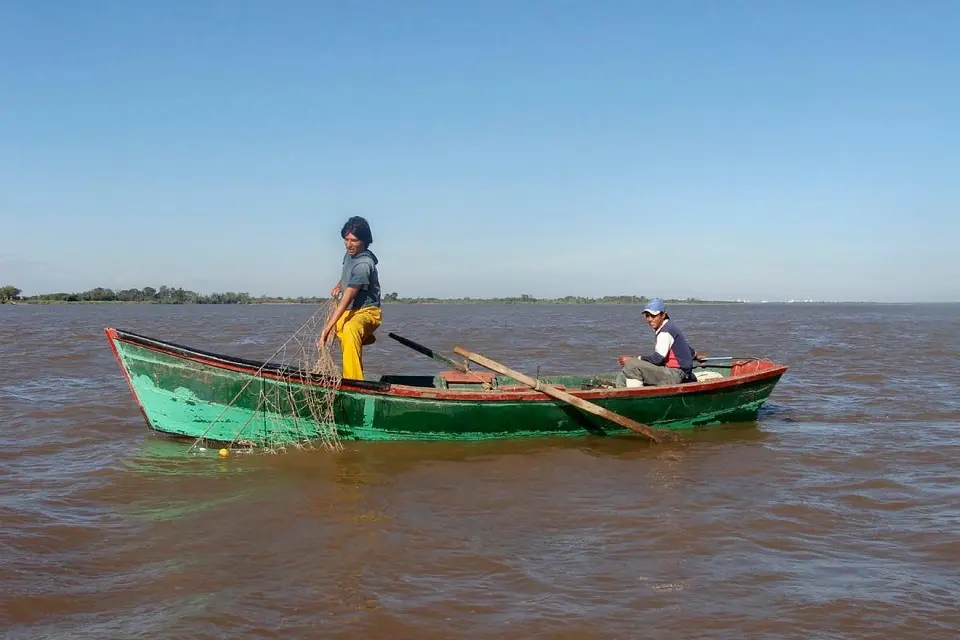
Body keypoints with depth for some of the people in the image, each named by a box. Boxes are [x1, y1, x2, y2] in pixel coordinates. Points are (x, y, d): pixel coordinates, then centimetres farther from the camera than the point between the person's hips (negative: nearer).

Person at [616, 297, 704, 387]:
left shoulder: (665, 332, -16)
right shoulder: (670, 327, 15)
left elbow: (657, 359, -22)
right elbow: (684, 344, 32)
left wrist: (633, 360, -19)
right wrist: (695, 355, 52)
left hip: (675, 376, -10)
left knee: (632, 366, -28)